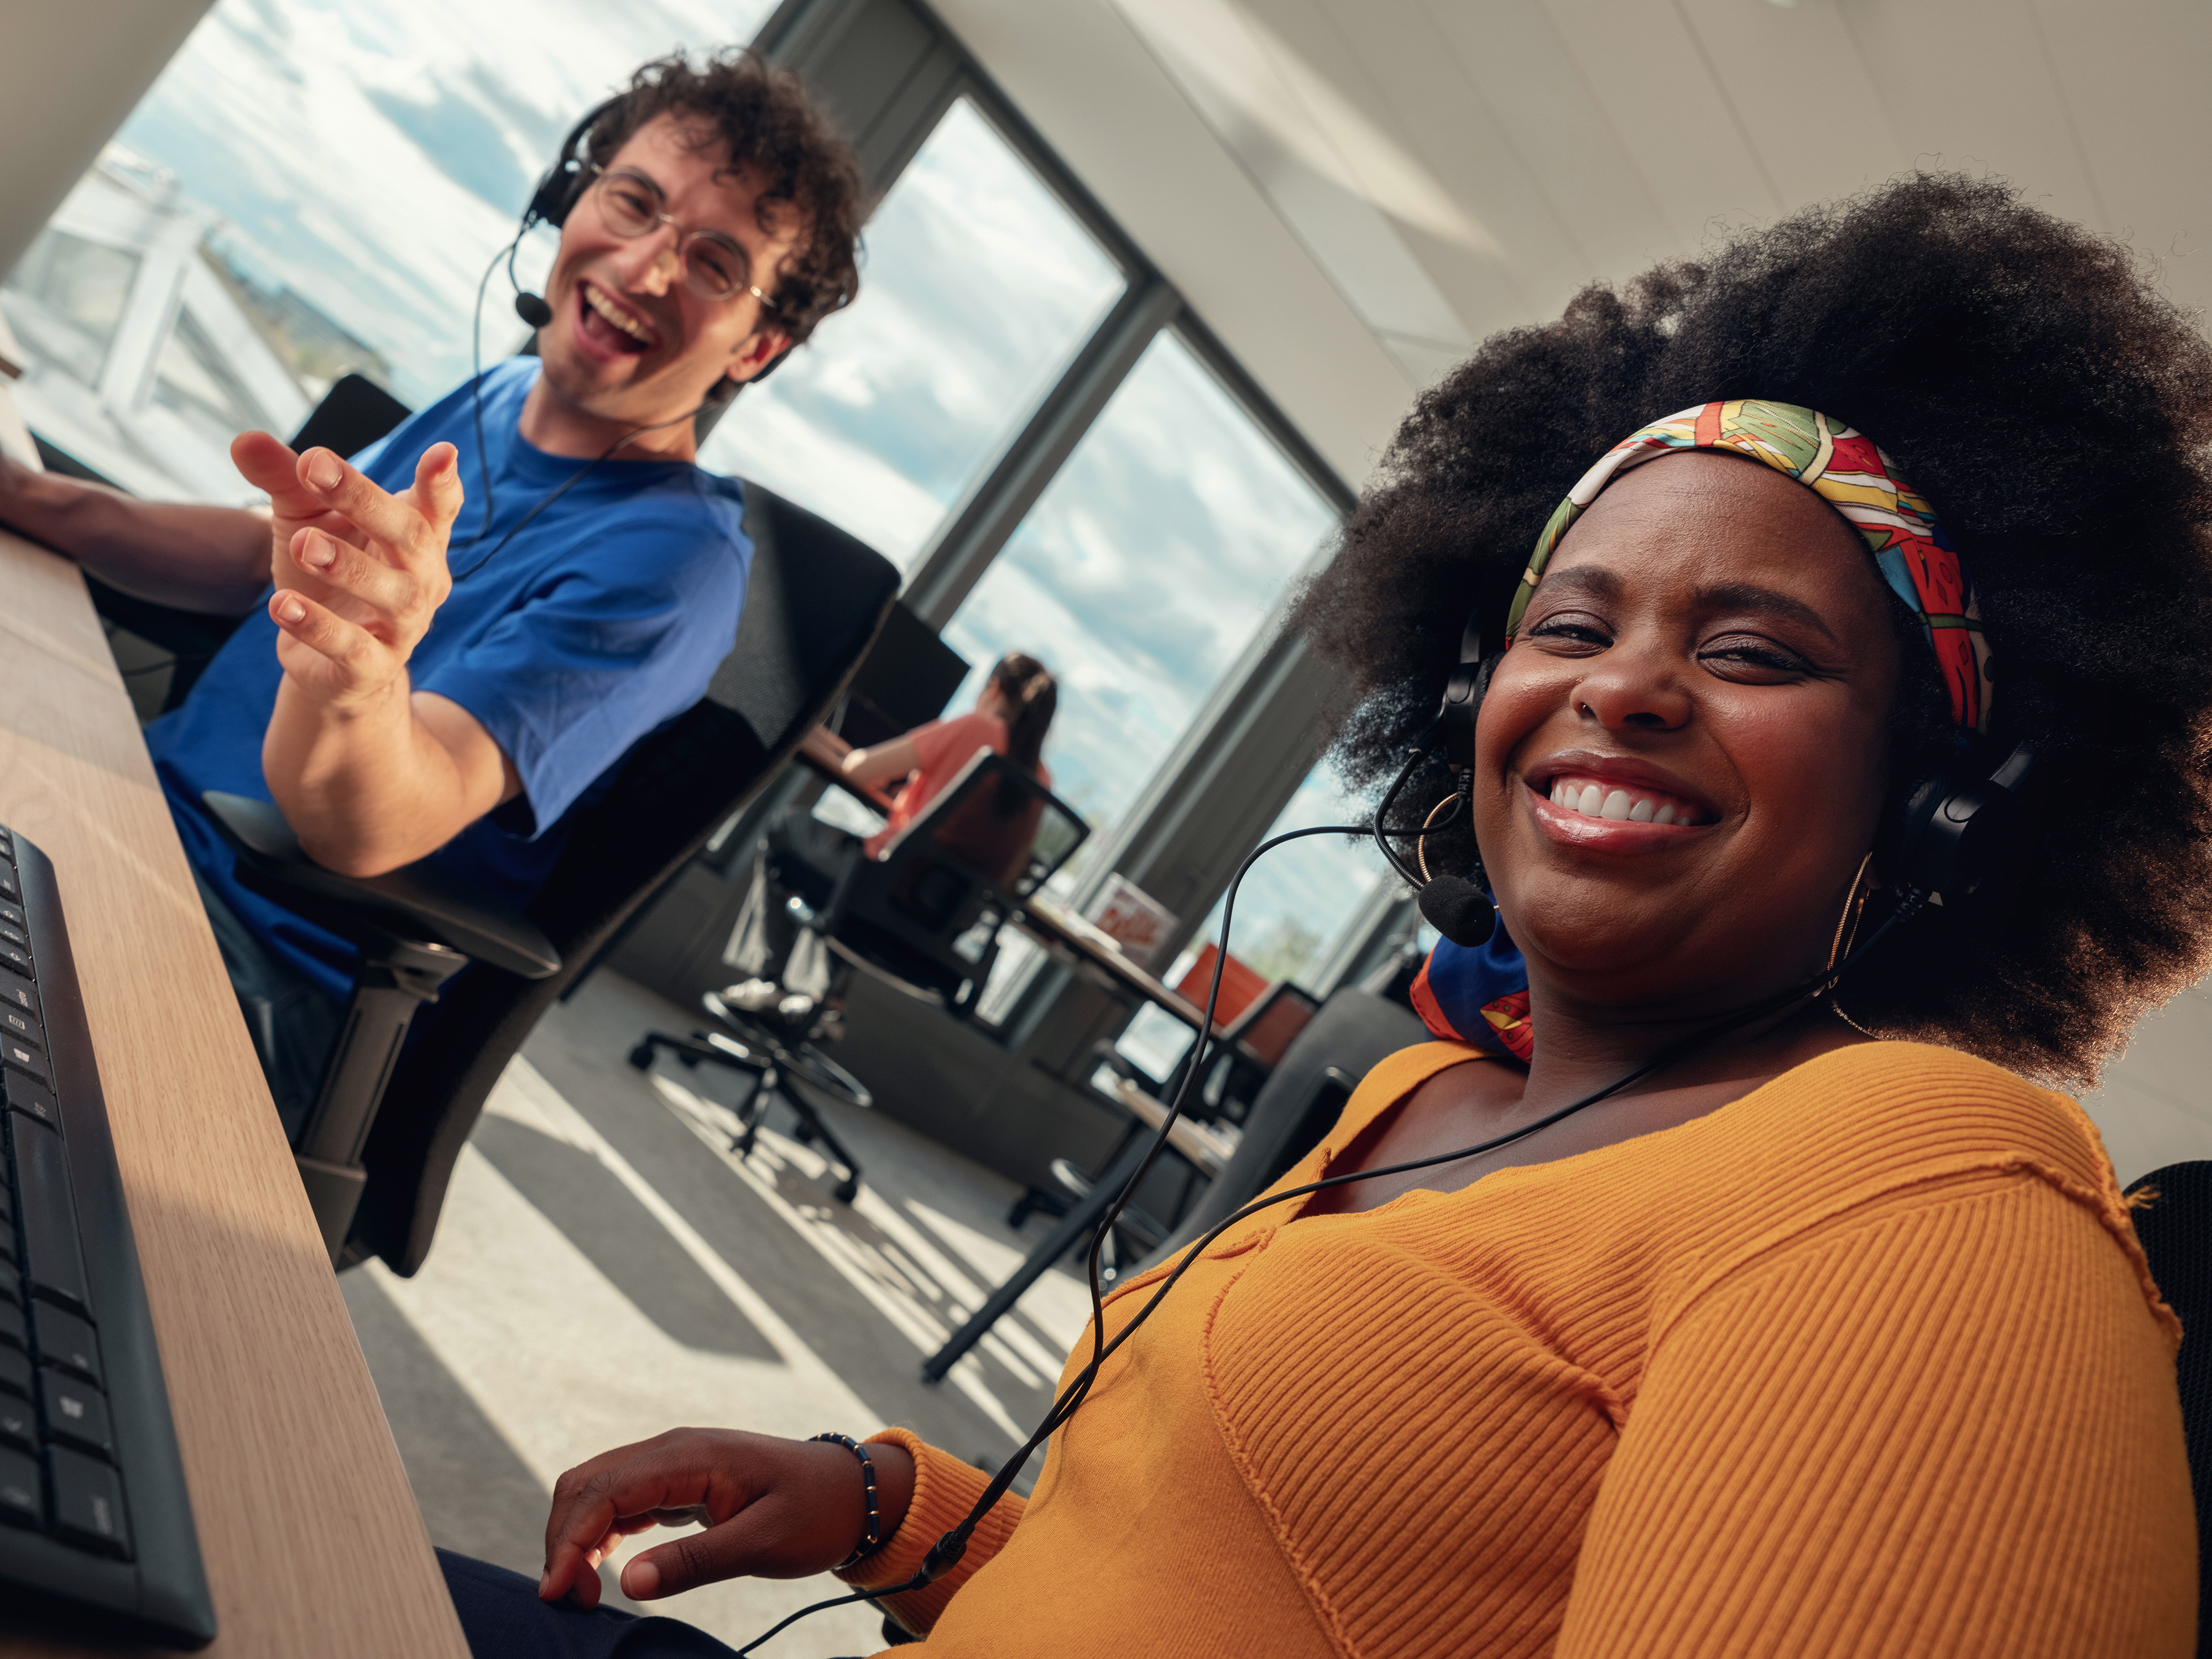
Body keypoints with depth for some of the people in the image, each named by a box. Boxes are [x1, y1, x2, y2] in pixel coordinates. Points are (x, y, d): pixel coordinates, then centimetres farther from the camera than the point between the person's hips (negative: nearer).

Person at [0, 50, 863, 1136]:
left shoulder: (673, 557, -19)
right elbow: (264, 556, 20)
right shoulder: (500, 397, 7)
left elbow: (367, 833, -29)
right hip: (143, 801, 8)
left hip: (268, 957, -8)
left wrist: (358, 683, -52)